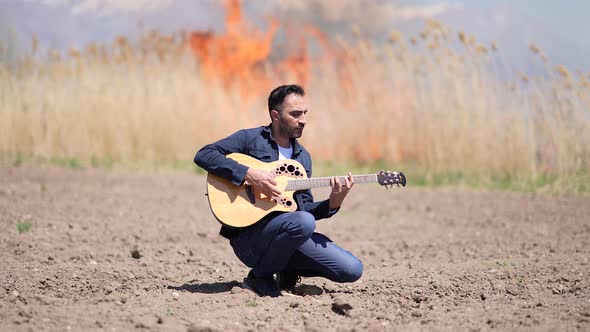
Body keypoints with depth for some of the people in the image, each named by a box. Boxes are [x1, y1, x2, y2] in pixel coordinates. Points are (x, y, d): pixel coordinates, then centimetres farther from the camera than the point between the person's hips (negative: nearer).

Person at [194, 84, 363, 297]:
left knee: (352, 270, -10)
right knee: (303, 222, -38)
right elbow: (203, 155, -12)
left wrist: (332, 204, -4)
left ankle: (288, 273, 13)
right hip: (248, 234, -6)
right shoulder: (250, 139, 1)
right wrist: (248, 174, -20)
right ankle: (260, 277, -14)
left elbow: (304, 208, 17)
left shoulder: (303, 157, 18)